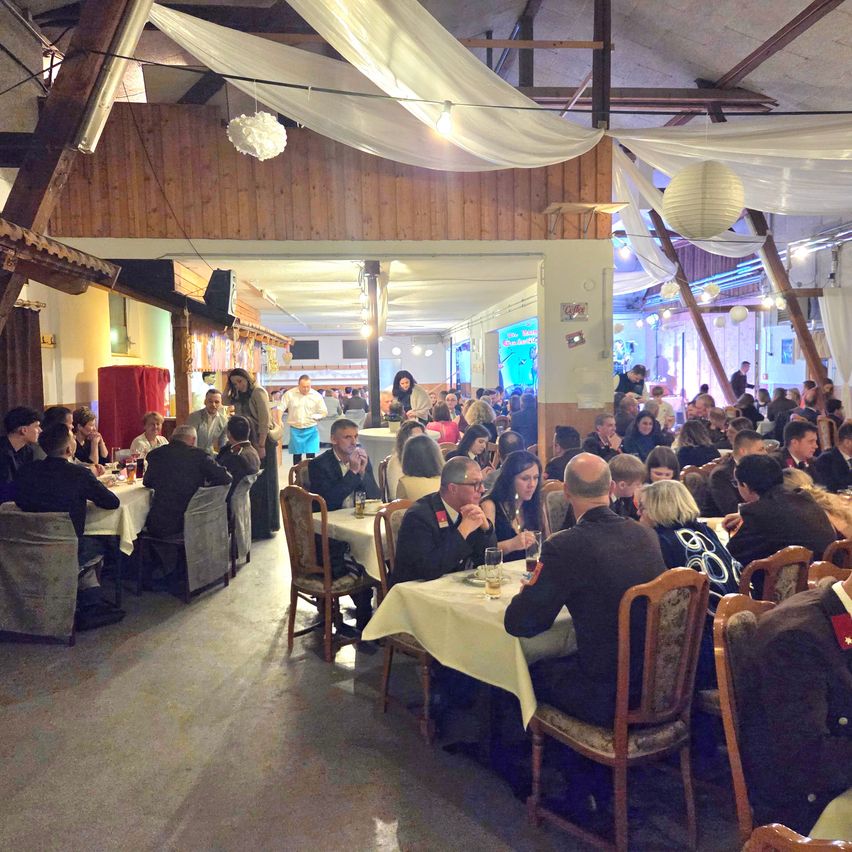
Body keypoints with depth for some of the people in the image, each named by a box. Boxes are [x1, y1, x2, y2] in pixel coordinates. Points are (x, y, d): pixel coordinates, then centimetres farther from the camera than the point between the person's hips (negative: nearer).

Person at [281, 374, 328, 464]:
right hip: (295, 429, 0)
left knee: (311, 454, -3)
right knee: (296, 454, 6)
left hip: (311, 429, 0)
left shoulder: (316, 395, -4)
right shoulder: (290, 394, -5)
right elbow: (280, 408, -3)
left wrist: (313, 416, -8)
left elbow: (324, 412, 4)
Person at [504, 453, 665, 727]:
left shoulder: (564, 546, -21)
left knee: (532, 672, 19)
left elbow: (518, 623, -14)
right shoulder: (646, 534, -1)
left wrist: (526, 592, 7)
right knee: (558, 663, 27)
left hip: (607, 699, -6)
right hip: (659, 683, 6)